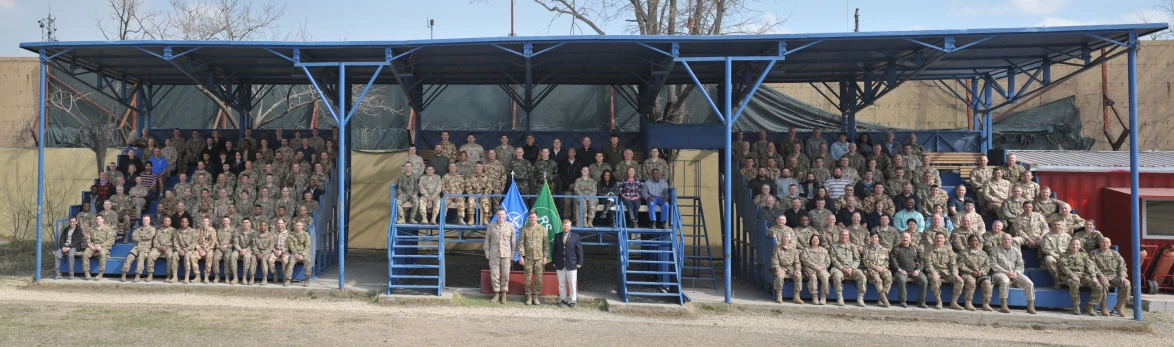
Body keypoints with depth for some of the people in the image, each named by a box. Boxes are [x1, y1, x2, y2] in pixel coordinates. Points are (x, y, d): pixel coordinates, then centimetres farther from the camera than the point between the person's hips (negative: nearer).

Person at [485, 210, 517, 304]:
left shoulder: (510, 226, 1)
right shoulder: (491, 226, 3)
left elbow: (514, 240, 6)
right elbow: (487, 239, 9)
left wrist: (513, 253, 3)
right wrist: (487, 252, 5)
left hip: (506, 254, -1)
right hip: (494, 254, 1)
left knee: (505, 274, 0)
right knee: (494, 274, 1)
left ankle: (504, 295, 11)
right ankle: (496, 294, 14)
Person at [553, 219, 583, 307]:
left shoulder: (575, 236, 1)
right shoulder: (557, 236, 8)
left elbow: (579, 250, 1)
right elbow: (555, 249, 10)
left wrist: (579, 262, -4)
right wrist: (554, 262, 5)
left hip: (571, 264, -2)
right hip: (560, 264, 2)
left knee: (572, 284, 2)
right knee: (561, 283, 7)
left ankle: (572, 301, 11)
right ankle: (563, 299, 16)